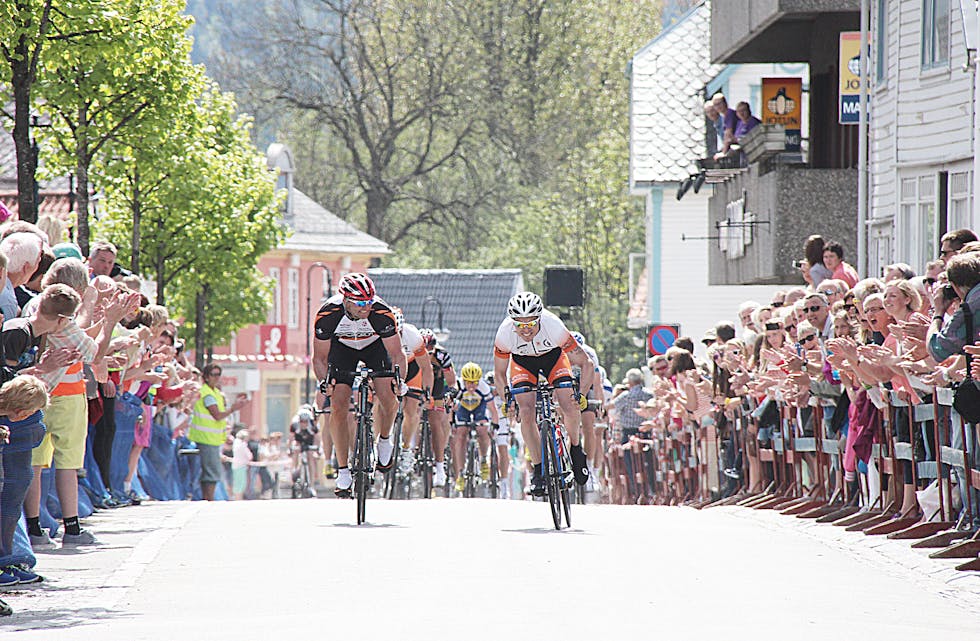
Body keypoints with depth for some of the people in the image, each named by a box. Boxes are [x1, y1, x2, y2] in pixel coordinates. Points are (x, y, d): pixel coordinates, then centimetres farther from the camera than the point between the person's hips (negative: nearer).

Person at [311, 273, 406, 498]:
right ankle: (343, 470, -6)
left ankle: (384, 440, 11)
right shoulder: (328, 315, -33)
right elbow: (320, 357, -22)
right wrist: (324, 381, -40)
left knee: (389, 398, -20)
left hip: (375, 345, 0)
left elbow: (397, 354, -27)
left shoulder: (381, 313, -35)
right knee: (338, 404, -15)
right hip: (342, 346, 0)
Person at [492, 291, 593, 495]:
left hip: (553, 357, -1)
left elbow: (586, 365, -27)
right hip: (522, 362, 1)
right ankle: (538, 469, -3)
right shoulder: (505, 334, -33)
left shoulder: (554, 327, -38)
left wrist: (582, 395, -35)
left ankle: (576, 449, 10)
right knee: (526, 413, -18)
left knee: (570, 408, -20)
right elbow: (499, 373, -13)